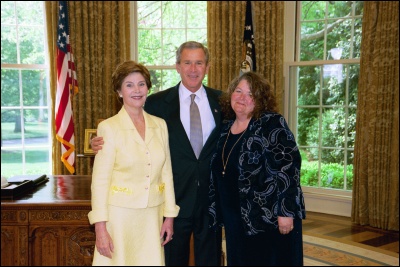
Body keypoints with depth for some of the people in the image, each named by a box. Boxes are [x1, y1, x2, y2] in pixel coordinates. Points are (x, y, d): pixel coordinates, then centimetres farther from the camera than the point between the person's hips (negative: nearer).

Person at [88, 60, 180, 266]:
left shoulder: (160, 125, 4)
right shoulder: (108, 127, -8)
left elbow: (166, 173, 8)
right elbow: (99, 180, -8)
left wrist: (169, 217, 7)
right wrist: (100, 228, -12)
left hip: (152, 216, 4)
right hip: (120, 214, -3)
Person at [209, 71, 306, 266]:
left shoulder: (272, 124, -11)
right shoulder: (225, 128, 9)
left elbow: (288, 167, -18)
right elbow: (218, 173, 16)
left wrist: (286, 212, -22)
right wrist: (218, 212, 16)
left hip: (270, 217, -6)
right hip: (236, 220, 6)